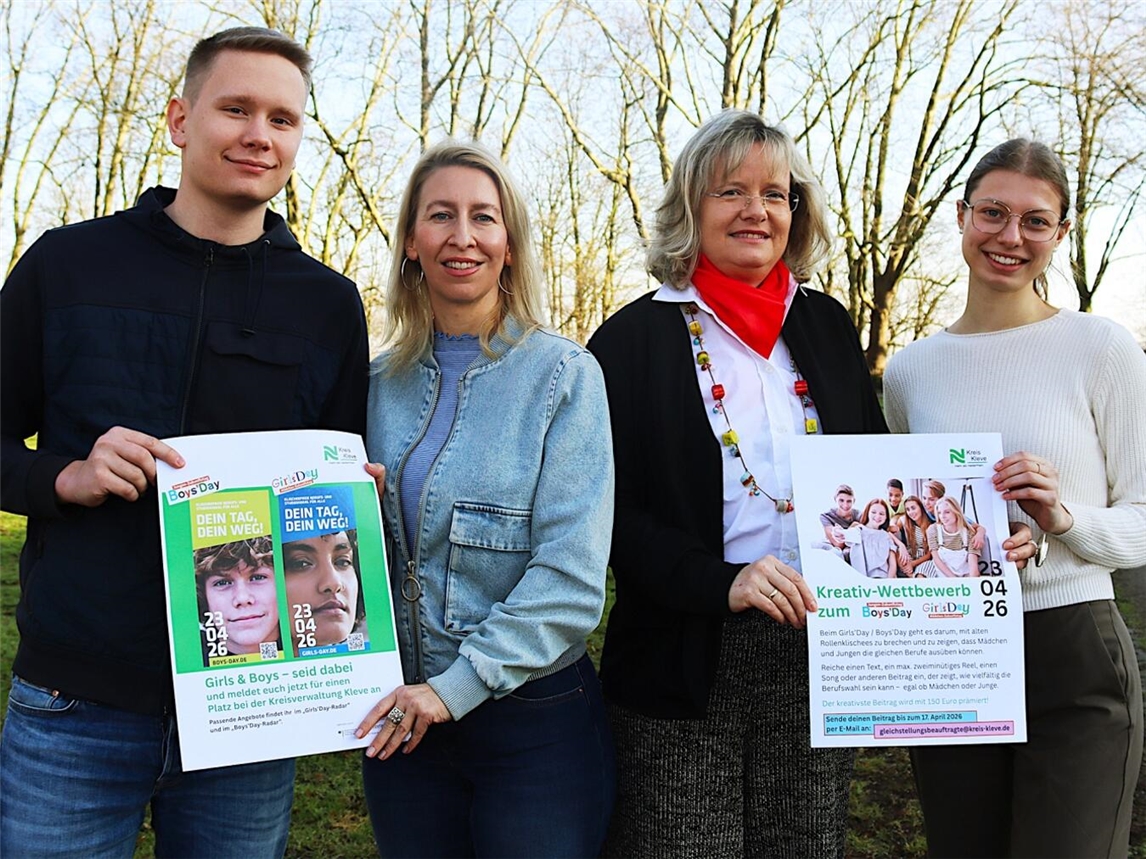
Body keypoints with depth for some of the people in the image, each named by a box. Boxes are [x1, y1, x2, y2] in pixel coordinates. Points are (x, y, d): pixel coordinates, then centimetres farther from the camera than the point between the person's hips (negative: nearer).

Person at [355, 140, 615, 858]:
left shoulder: (563, 374, -8)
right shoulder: (379, 384, 5)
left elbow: (571, 575, -15)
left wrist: (458, 685, -19)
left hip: (534, 721, -4)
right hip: (400, 721, 4)